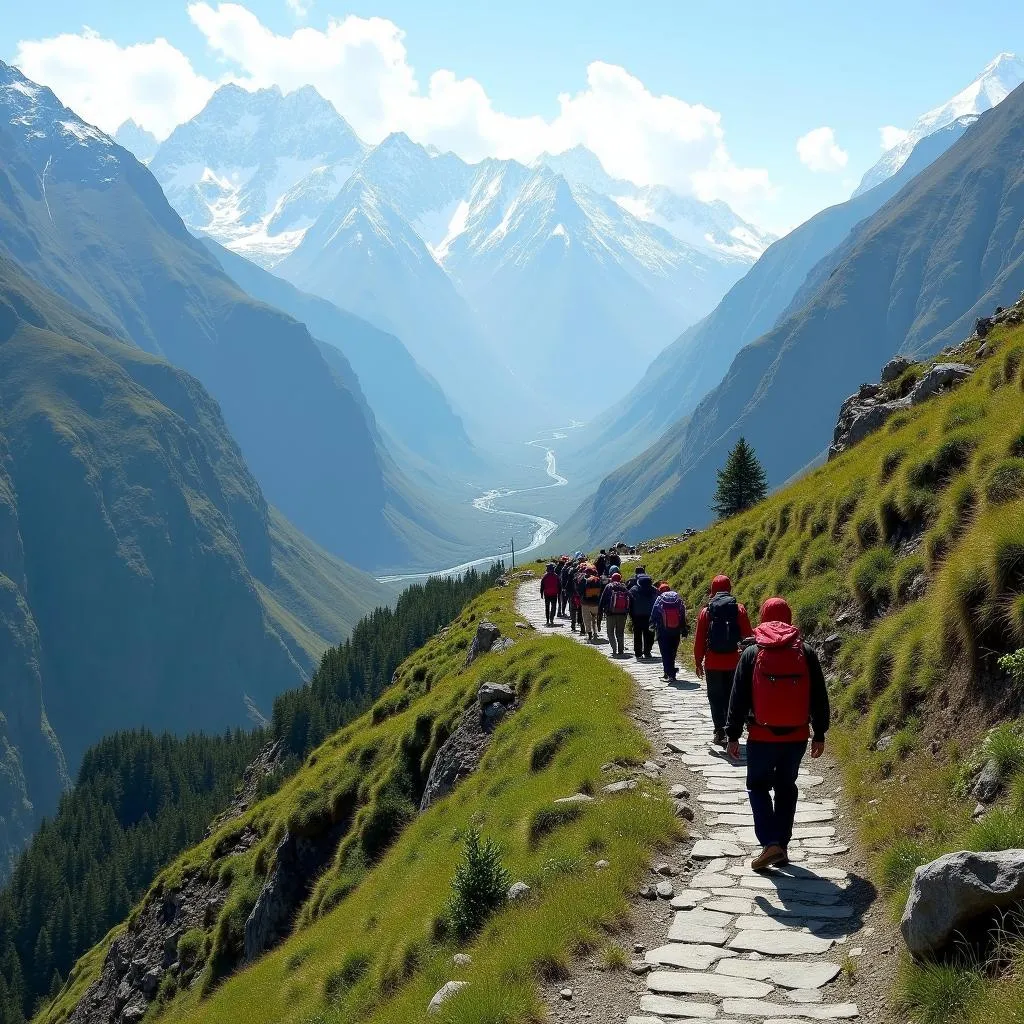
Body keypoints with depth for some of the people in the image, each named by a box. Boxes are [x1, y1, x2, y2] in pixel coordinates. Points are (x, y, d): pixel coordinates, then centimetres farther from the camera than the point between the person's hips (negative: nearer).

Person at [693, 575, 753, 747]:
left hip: (713, 663, -1)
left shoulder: (706, 611, -2)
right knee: (731, 698, 12)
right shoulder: (739, 609, -2)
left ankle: (720, 732, 2)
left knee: (716, 699, 7)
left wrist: (698, 662, 7)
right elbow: (748, 636, -1)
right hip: (734, 662, 1)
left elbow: (699, 640, -1)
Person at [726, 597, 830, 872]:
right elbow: (819, 698, 5)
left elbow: (738, 698, -4)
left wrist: (733, 735, 1)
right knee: (786, 788, 16)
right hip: (797, 736, 2)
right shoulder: (805, 653, 2)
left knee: (758, 787, 10)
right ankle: (782, 847, 18)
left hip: (762, 736, -2)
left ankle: (770, 843, -7)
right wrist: (819, 734, 13)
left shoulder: (752, 654, -4)